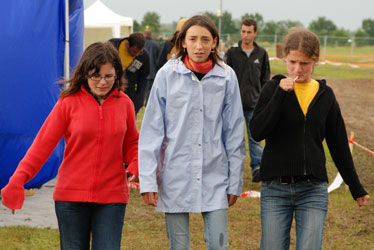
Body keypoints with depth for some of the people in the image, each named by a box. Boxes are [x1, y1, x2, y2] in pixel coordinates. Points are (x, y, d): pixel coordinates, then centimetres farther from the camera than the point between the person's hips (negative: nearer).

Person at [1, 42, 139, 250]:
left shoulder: (124, 103, 2)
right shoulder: (69, 102, -5)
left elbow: (131, 143, 14)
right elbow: (44, 142, -7)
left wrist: (136, 167, -7)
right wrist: (18, 179, -18)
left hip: (111, 197, 1)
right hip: (71, 196, -1)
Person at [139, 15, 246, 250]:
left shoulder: (227, 76, 0)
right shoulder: (167, 75, -4)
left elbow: (234, 132, 6)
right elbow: (152, 131, -2)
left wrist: (235, 181, 7)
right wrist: (147, 180, -6)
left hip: (215, 176, 1)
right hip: (175, 176, -1)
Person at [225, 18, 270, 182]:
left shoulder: (261, 54, 6)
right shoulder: (232, 53, 2)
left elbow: (265, 78, 11)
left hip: (254, 104, 0)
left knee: (255, 137, -4)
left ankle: (257, 166, -3)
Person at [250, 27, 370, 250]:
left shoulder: (325, 95, 7)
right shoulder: (274, 88, 0)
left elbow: (339, 146, 14)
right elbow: (257, 132, -12)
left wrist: (356, 188, 17)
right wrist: (280, 94, -19)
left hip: (313, 190, 1)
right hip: (275, 189, -1)